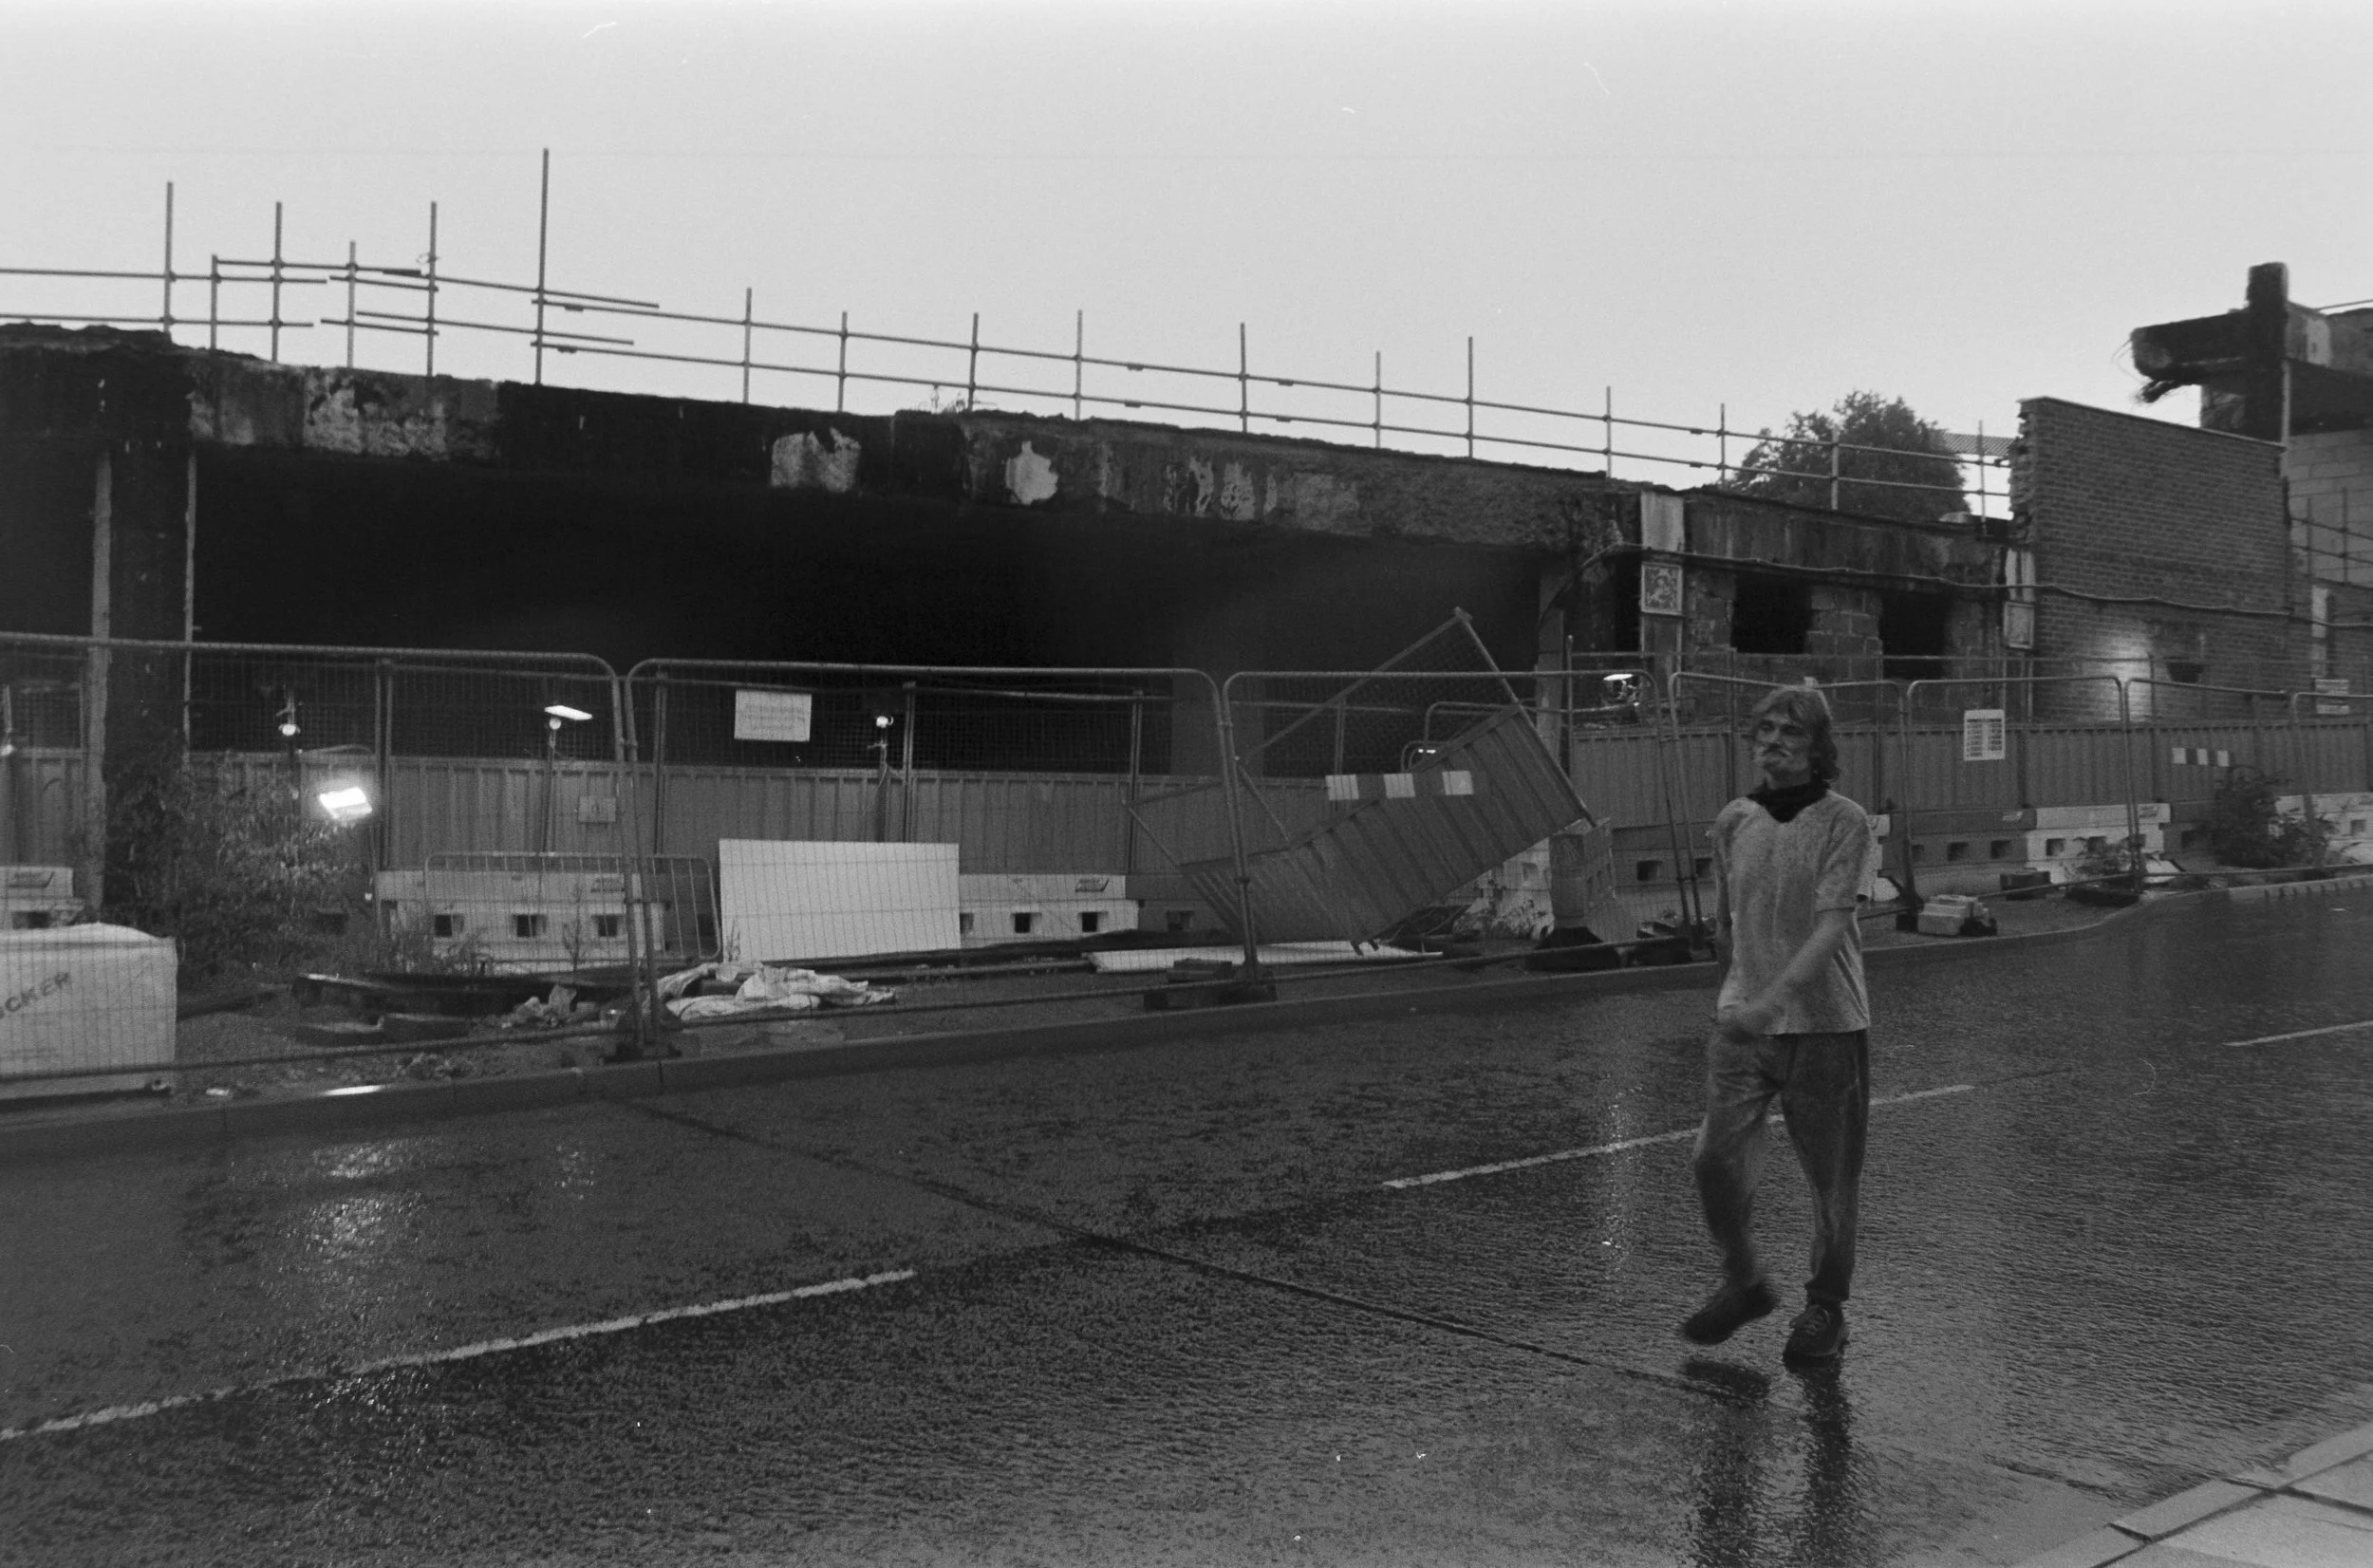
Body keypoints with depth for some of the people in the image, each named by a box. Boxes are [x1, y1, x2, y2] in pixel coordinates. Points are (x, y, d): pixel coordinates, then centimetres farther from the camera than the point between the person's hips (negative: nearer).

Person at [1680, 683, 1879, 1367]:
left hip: (1826, 1024, -3)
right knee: (1716, 1157, -5)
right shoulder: (1733, 821, 5)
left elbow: (1832, 924, -18)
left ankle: (1825, 1306, 25)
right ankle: (1743, 1283, 19)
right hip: (1743, 1022, 3)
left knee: (1831, 1178, 6)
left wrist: (1774, 998, -29)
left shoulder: (1844, 822, -9)